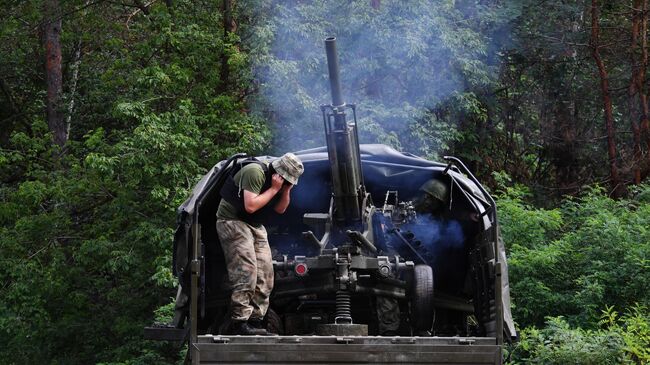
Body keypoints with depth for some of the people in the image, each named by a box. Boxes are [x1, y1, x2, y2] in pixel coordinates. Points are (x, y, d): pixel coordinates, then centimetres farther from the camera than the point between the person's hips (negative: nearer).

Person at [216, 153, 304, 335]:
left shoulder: (279, 181, 6)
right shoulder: (255, 172, -22)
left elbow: (280, 209, 9)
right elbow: (250, 206, -29)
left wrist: (286, 190, -8)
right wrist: (274, 189, -24)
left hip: (255, 226, 9)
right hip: (232, 221, -9)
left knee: (265, 275, 3)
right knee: (246, 273, -19)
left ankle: (255, 321, 5)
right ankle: (239, 324, -20)